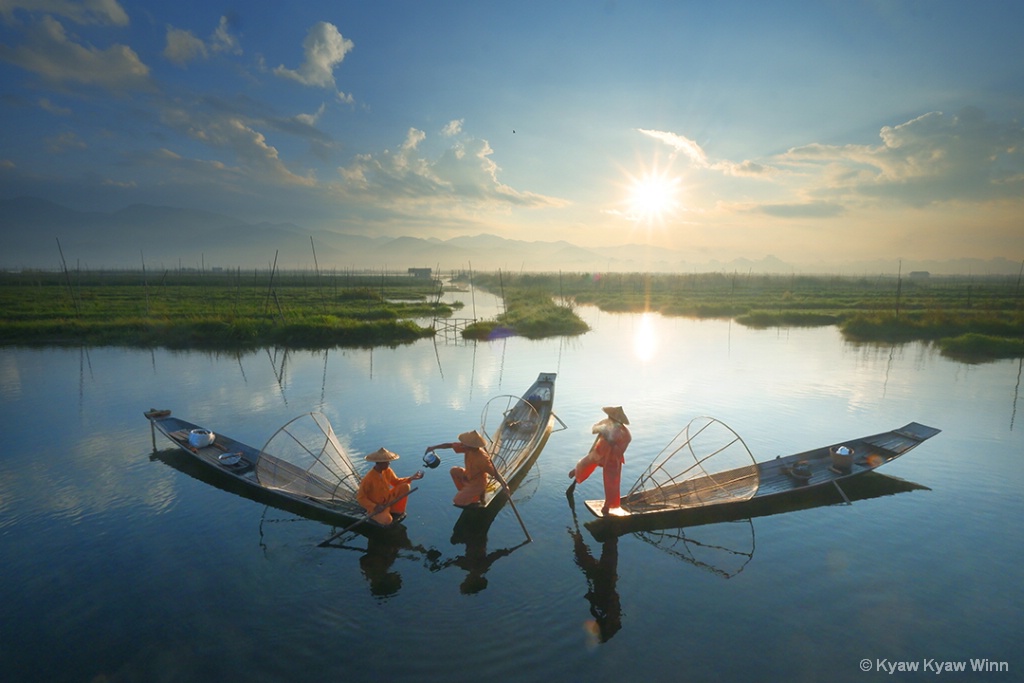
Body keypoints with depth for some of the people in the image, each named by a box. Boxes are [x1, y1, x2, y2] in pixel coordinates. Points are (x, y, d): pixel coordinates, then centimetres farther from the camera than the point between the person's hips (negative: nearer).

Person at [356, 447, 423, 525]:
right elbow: (360, 498, -18)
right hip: (375, 507, -6)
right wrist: (374, 507, -27)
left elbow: (396, 482, 9)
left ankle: (397, 512, 3)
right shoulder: (368, 479, -27)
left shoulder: (387, 471, -7)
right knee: (387, 520, -36)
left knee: (405, 486, -11)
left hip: (388, 501, 6)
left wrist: (411, 478, -6)